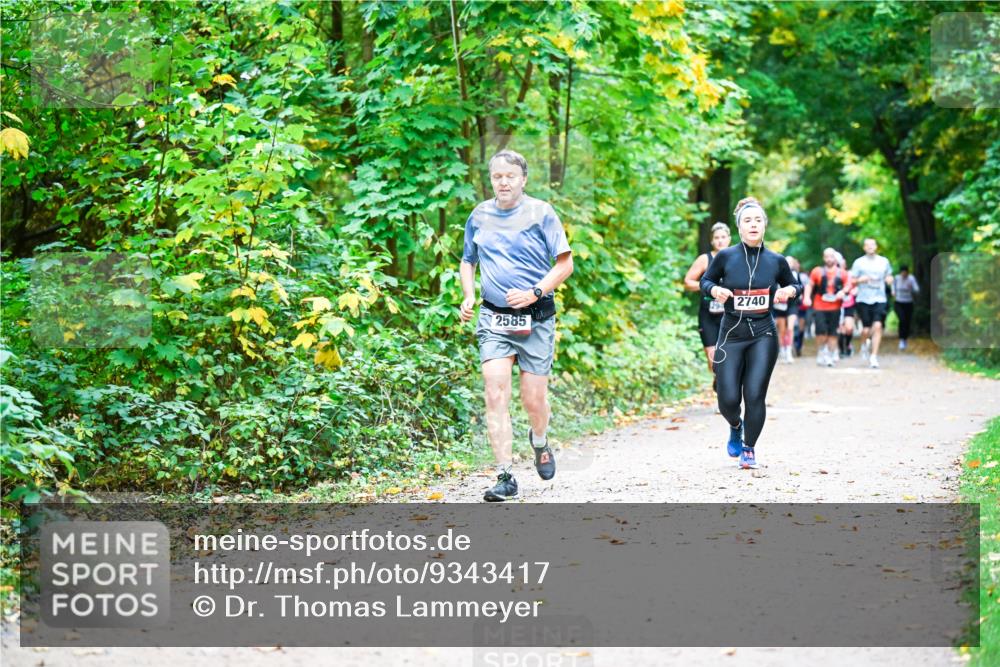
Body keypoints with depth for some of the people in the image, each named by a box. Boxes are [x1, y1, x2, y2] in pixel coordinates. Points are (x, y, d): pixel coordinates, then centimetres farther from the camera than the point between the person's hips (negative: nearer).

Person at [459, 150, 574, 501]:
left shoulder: (541, 213, -3)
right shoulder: (479, 216, 8)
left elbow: (565, 263, -2)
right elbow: (468, 261, 22)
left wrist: (534, 293, -15)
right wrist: (468, 297, 4)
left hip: (536, 317, -2)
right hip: (494, 317, 2)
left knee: (534, 398, 3)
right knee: (496, 394, -13)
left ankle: (539, 441, 38)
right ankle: (505, 477, -12)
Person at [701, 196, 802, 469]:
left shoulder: (776, 261, 0)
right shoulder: (725, 257, -4)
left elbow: (795, 285, 15)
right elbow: (705, 281, 10)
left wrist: (789, 291, -7)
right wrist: (714, 290, -12)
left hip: (763, 336, 0)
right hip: (731, 335, 0)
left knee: (755, 395, -6)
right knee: (728, 400, -3)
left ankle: (749, 449, 15)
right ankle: (735, 427, 33)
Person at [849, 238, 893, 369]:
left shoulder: (884, 262, 11)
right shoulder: (859, 262, 4)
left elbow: (889, 276, 25)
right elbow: (851, 280, 6)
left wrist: (889, 279, 2)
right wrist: (861, 279, -14)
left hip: (879, 299, 1)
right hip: (863, 299, -1)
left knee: (878, 326, -16)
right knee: (866, 329, -3)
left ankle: (874, 356, -13)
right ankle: (865, 343, 34)